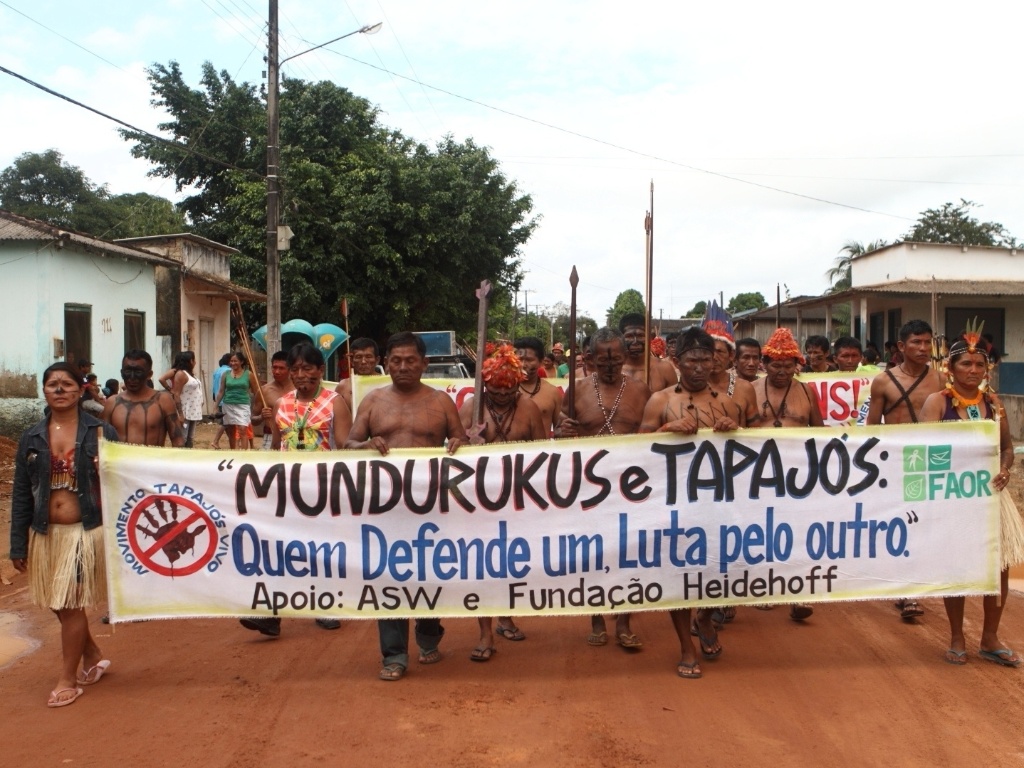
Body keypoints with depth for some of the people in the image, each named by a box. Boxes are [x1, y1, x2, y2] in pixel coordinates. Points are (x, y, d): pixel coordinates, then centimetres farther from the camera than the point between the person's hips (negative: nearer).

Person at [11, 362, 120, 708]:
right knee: (59, 605, 14)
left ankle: (68, 679, 16)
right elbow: (21, 494, 5)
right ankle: (93, 656, 36)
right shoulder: (32, 437, 3)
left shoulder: (101, 432, -6)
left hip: (85, 532, -4)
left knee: (71, 605, 0)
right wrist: (18, 545, 4)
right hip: (45, 534, 4)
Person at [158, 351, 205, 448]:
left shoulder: (189, 374, 14)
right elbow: (176, 394, -17)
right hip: (185, 413, -9)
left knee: (190, 439, 13)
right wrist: (180, 414, -21)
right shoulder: (181, 374, -12)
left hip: (193, 412, 9)